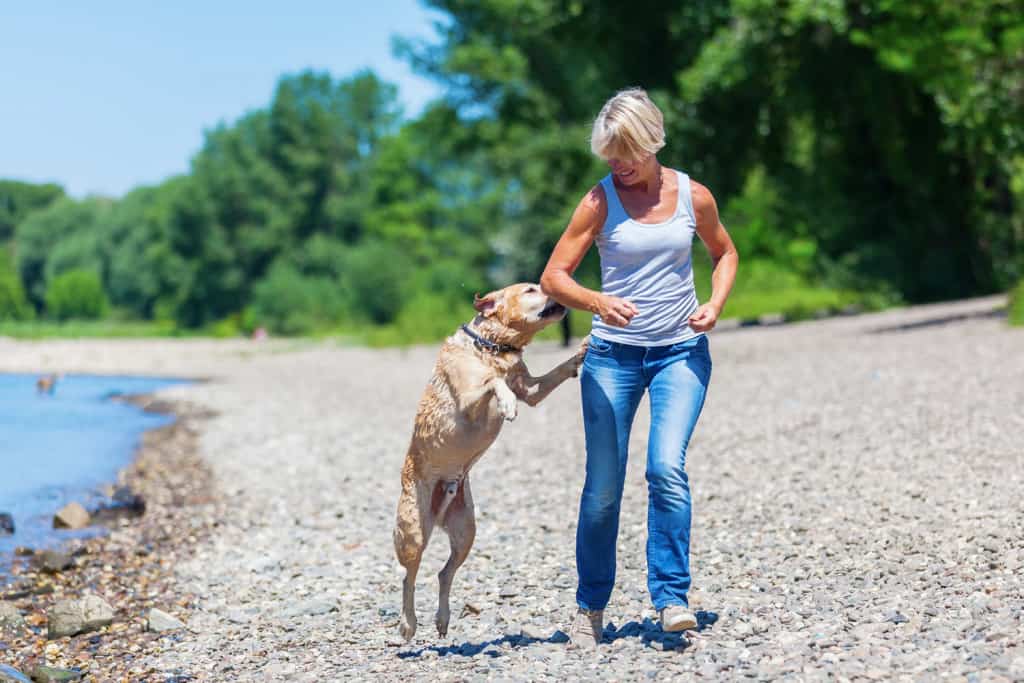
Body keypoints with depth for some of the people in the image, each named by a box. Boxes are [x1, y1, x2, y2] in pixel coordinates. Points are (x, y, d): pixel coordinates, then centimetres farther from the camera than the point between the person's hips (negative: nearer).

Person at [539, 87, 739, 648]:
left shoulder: (693, 196, 0)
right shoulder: (600, 201, -5)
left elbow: (725, 253, 17)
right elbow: (553, 277, -9)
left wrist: (715, 303, -3)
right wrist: (598, 301, -29)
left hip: (681, 351, 0)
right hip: (613, 354, 0)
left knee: (667, 467, -19)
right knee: (602, 486, 2)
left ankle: (672, 596, -11)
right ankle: (591, 606, 19)